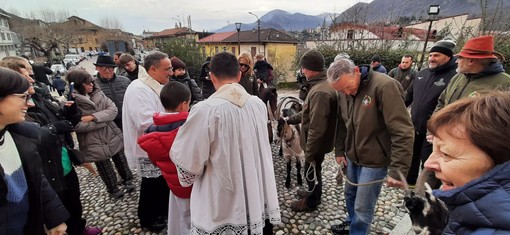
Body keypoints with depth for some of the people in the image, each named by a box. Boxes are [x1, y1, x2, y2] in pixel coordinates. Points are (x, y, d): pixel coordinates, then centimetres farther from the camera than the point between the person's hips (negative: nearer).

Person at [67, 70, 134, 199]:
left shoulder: (98, 93, 1)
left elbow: (113, 109, -7)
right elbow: (77, 125, -21)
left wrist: (93, 117, -21)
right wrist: (104, 119, -17)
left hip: (113, 135, 4)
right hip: (94, 143, -3)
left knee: (121, 161, 18)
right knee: (104, 168, 14)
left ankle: (127, 179, 40)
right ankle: (112, 188, 35)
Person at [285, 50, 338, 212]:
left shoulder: (319, 92, -31)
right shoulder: (320, 85, 3)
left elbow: (316, 128, -30)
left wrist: (309, 152, -22)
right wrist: (291, 119, 17)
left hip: (315, 144, -9)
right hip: (317, 142, 9)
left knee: (312, 172, 13)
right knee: (314, 171, 27)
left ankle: (311, 202, 35)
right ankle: (313, 193, 49)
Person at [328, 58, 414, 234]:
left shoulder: (384, 86, -25)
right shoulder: (343, 92, -3)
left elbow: (403, 132, -25)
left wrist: (398, 169, -25)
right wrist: (340, 150, 9)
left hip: (374, 161, -6)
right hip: (352, 157, 7)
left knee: (363, 207, 5)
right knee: (350, 195, 23)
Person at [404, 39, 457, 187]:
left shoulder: (454, 77, -16)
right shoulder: (422, 73, 7)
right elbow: (409, 95, 17)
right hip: (414, 126, 7)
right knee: (411, 157, 23)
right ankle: (409, 181, 44)